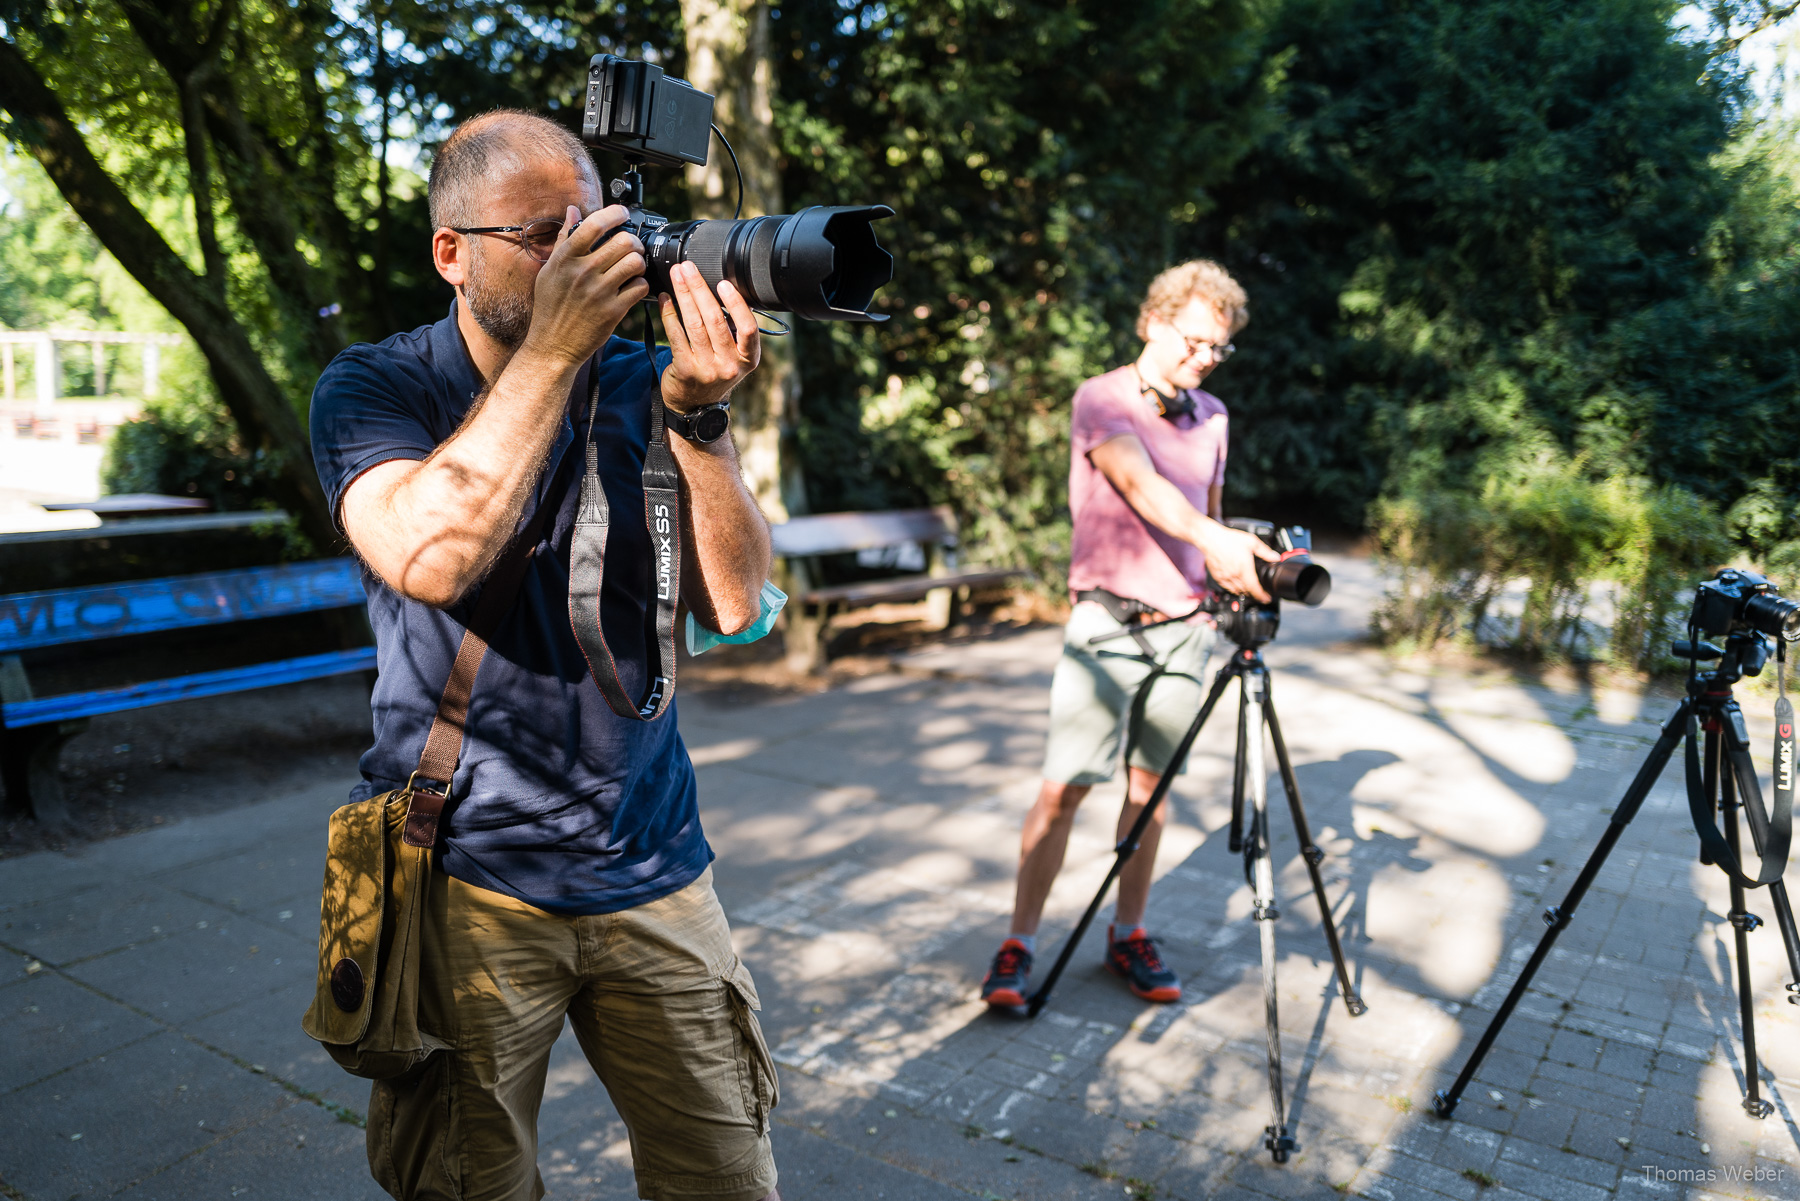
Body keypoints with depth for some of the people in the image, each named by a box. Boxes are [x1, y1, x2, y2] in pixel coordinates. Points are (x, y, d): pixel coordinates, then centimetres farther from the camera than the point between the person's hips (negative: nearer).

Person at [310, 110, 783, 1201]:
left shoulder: (638, 386, 3)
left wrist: (697, 417, -20)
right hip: (465, 878, -2)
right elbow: (433, 559, -25)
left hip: (652, 874, 3)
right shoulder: (373, 391, -4)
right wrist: (552, 348, -22)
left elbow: (734, 603, -6)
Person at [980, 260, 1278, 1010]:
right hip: (1107, 617, -5)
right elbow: (1138, 483, -25)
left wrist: (1231, 579, 12)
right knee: (1065, 786, -7)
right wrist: (1214, 540, -41)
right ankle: (1019, 944, 4)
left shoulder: (1211, 416, 13)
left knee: (1150, 783, 10)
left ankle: (1128, 936, 23)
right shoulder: (1101, 400, -6)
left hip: (1184, 623, 5)